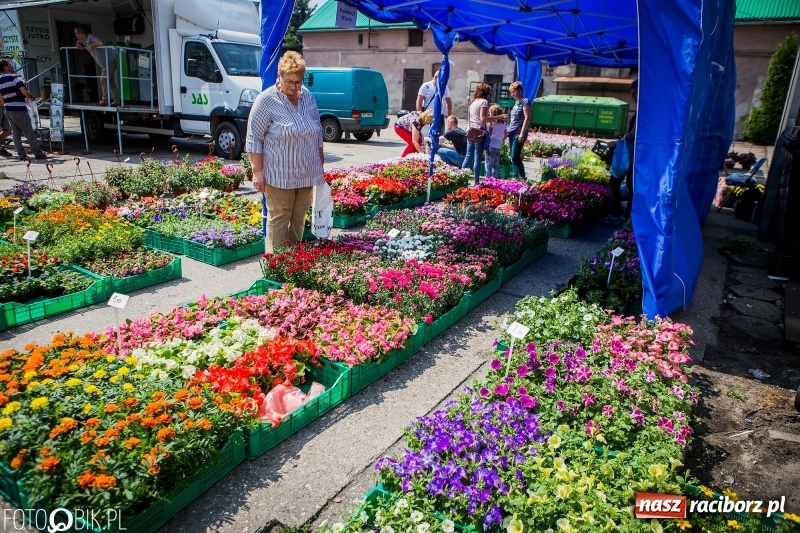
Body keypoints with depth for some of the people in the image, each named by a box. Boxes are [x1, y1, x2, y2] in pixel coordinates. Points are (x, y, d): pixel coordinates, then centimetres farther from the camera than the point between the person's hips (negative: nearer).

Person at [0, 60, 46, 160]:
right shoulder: (14, 78, -12)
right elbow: (25, 92, -20)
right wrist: (32, 97, -3)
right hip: (19, 110, -7)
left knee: (16, 133, 10)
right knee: (29, 132, -2)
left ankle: (21, 154, 8)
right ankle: (38, 153, 0)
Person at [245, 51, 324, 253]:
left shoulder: (308, 97, 9)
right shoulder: (266, 100, -7)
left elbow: (317, 132, 18)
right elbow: (254, 138, -8)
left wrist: (320, 164, 17)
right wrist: (257, 172, -12)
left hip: (306, 173, 5)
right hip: (279, 174, -5)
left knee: (299, 219, 10)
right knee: (279, 219, -3)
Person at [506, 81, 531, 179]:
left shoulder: (525, 102, -9)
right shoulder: (516, 102, 16)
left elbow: (527, 118, -15)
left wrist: (522, 133, -20)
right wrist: (508, 130, 19)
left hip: (519, 134, -9)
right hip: (512, 134, 9)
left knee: (515, 157, -12)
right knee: (512, 157, 8)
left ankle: (523, 178, -4)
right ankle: (514, 176, 14)